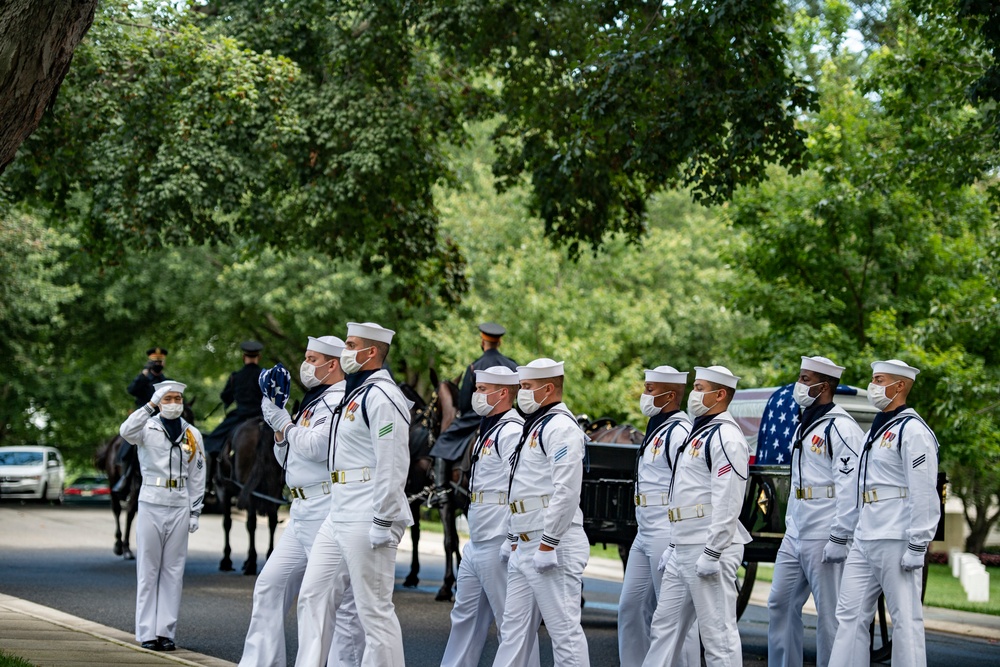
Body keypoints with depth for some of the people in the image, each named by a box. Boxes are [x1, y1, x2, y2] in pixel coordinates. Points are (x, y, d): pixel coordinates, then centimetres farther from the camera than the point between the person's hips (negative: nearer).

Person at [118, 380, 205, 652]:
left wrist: (195, 512, 6)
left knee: (173, 571, 3)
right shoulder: (148, 429, 0)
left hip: (179, 508, 3)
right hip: (150, 505, -3)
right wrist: (151, 405, -27)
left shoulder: (193, 435, 10)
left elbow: (197, 477, 11)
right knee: (147, 571, -1)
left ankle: (166, 631, 7)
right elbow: (126, 431, -24)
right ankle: (147, 632, 0)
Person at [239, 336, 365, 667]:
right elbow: (287, 459, 23)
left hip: (327, 512, -10)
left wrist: (283, 422, -7)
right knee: (270, 585, 9)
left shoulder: (341, 400, -10)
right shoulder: (313, 401, 20)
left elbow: (315, 446, -22)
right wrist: (278, 422, 8)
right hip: (302, 512, 10)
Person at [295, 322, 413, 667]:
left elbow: (392, 464, -20)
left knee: (375, 608, -6)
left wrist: (383, 523, -22)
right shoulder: (355, 393, 19)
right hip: (339, 518, 11)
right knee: (313, 594, 11)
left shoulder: (381, 396, -13)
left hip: (366, 520, -11)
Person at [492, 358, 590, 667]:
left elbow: (566, 490, -22)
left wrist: (548, 544, -24)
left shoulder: (560, 427, -12)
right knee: (514, 627, 12)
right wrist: (514, 538, 24)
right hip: (525, 547, 11)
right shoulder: (535, 426, 21)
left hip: (553, 546, -11)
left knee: (564, 628, -8)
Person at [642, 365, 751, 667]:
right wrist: (674, 544, 23)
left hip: (708, 550, -11)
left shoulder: (725, 437, -13)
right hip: (684, 551, 11)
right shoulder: (698, 433, 21)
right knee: (664, 625, 12)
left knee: (718, 631, -7)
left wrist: (712, 553, -24)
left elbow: (727, 502, -21)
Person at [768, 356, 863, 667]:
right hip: (795, 537, 10)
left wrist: (839, 537, -21)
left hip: (823, 539, -10)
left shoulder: (840, 428, -12)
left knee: (829, 613, -3)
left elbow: (849, 487, -18)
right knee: (780, 603, 11)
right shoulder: (803, 425, 18)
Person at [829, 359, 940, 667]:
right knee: (850, 614, 8)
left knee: (905, 618, -4)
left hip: (896, 542, -10)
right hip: (864, 541, 10)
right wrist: (849, 533, 20)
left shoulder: (912, 430, -10)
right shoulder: (876, 430, 20)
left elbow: (924, 492, -16)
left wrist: (917, 546, -19)